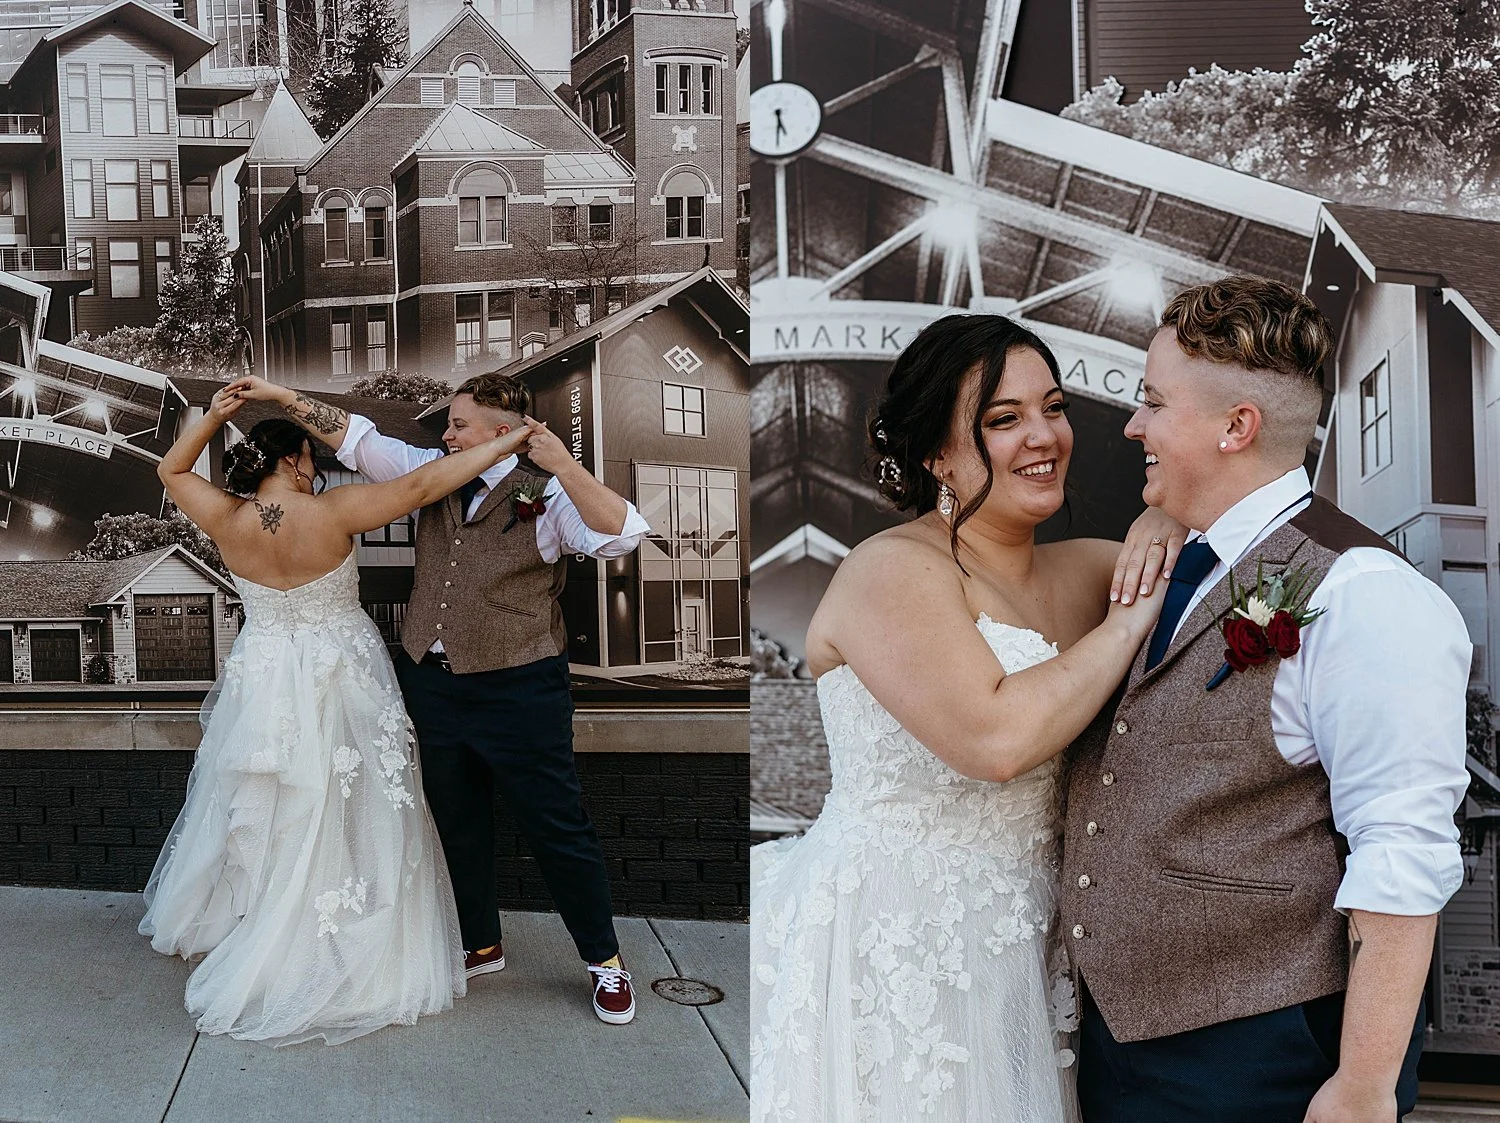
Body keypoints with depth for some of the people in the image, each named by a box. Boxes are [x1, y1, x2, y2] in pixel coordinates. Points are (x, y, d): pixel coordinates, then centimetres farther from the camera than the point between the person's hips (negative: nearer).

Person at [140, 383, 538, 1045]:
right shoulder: (333, 511, -18)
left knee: (260, 812, 19)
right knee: (339, 818, 5)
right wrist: (504, 444, -18)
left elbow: (172, 470, 9)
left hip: (263, 685, 4)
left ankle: (234, 927, 35)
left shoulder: (228, 521, -8)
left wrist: (213, 415, -1)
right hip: (341, 684, -3)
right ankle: (344, 958, 12)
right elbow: (421, 486, -20)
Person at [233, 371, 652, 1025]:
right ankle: (481, 946, 37)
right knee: (457, 823, 18)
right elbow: (357, 439, 9)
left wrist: (565, 467, -32)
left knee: (556, 826, 3)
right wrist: (282, 397, 5)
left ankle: (604, 958, 19)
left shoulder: (546, 493, -10)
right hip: (430, 680, 6)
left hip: (517, 693, -6)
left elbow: (621, 535, -25)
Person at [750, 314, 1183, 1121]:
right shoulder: (891, 571, -15)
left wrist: (1166, 535, -4)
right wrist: (1127, 624, -16)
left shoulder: (1078, 572, 7)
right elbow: (996, 736, -27)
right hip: (882, 957, -7)